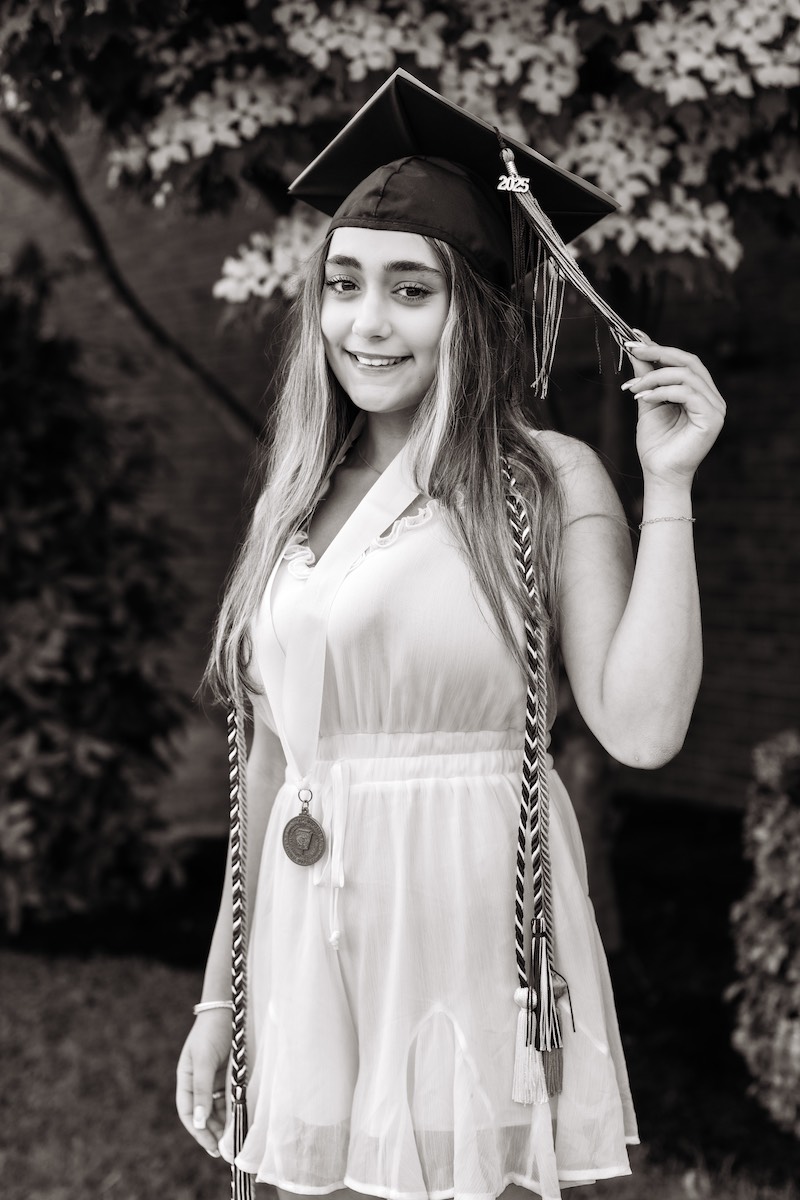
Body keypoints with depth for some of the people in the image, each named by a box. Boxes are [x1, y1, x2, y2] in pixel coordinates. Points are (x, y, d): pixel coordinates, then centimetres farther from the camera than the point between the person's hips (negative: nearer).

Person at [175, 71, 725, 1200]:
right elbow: (273, 761, 12)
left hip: (473, 931, -4)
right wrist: (221, 994, 13)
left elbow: (642, 727, -16)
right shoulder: (301, 496, 8)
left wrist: (667, 487, -16)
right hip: (311, 944, 4)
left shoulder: (549, 479, -4)